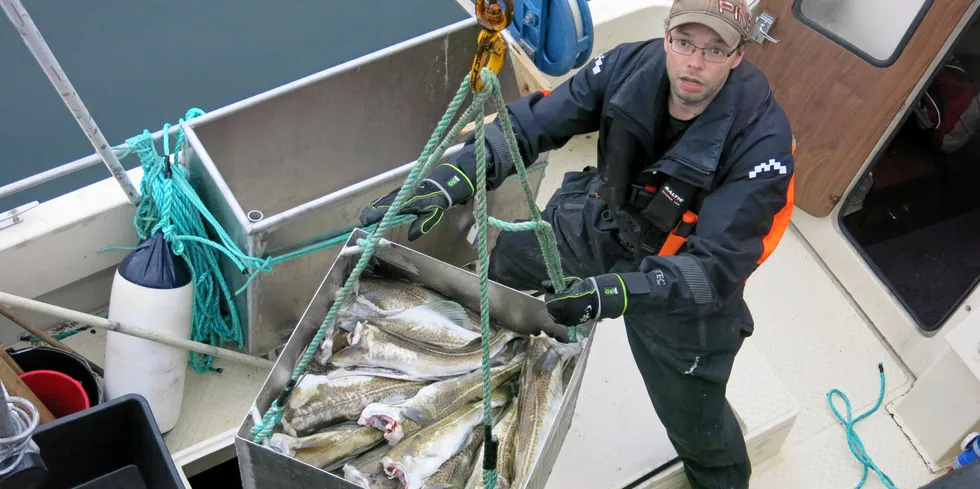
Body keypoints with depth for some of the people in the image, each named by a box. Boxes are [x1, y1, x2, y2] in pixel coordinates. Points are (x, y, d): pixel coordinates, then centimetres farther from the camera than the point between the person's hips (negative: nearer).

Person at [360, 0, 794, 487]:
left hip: (683, 277, -4)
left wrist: (614, 293, -50)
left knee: (693, 414, 9)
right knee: (504, 263, 22)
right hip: (598, 226, 5)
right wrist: (449, 180, -34)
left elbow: (717, 268, -35)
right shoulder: (629, 66, -23)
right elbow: (531, 123, -19)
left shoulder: (762, 139, -32)